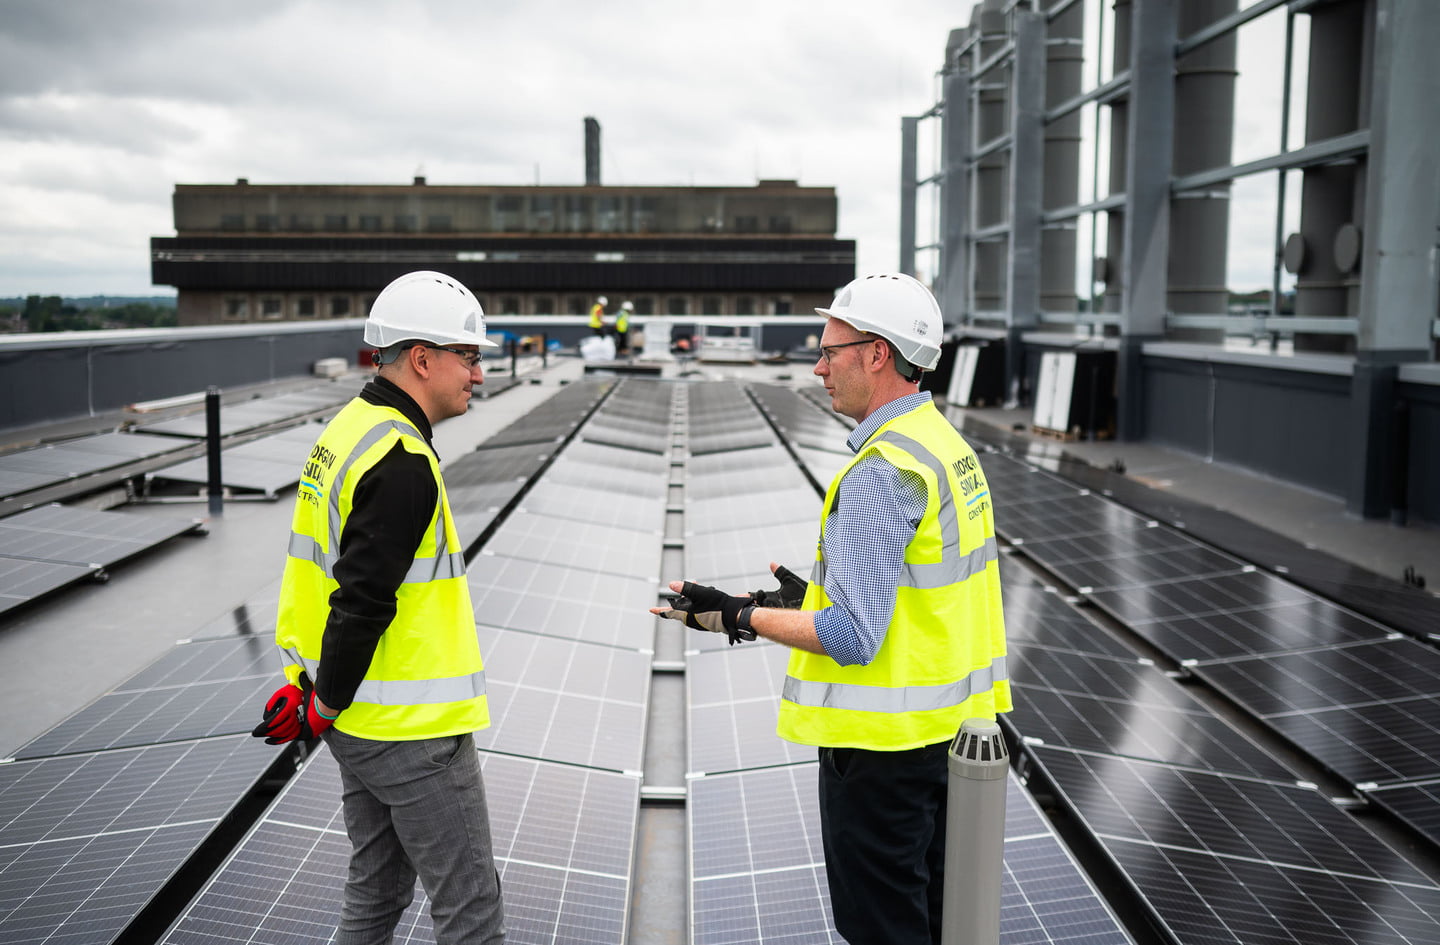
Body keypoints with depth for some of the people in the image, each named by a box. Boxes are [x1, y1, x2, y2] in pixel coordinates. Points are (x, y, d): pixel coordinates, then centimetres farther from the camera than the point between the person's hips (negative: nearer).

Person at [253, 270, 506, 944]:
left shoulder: (347, 431, 9)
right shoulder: (403, 464, -22)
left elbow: (328, 577, 14)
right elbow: (362, 603, -24)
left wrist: (305, 680, 14)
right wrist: (322, 709, -12)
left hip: (357, 722, 10)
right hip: (414, 732, -10)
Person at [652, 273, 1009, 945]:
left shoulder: (880, 473, -23)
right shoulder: (947, 444, 8)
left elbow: (853, 637, -26)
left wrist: (738, 616, -17)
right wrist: (814, 597, 17)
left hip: (883, 740, -10)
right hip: (947, 729, 10)